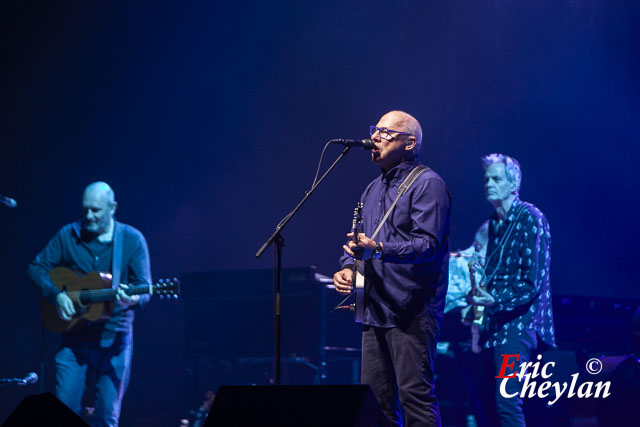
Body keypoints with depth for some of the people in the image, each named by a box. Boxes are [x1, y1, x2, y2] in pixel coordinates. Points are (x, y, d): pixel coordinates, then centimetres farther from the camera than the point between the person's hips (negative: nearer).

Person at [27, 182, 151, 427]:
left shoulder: (132, 239, -2)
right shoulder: (68, 235, 3)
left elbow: (144, 288, -5)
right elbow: (36, 268, 6)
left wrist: (134, 299, -28)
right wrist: (56, 295, -11)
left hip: (114, 339, -1)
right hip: (74, 336, 2)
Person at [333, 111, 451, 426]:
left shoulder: (427, 184, -6)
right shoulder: (373, 190, 21)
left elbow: (428, 244, -17)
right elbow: (359, 242, 26)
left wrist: (380, 249, -30)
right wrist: (348, 267, 3)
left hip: (411, 311, -8)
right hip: (375, 310, 8)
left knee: (415, 394, -12)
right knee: (375, 397, 8)